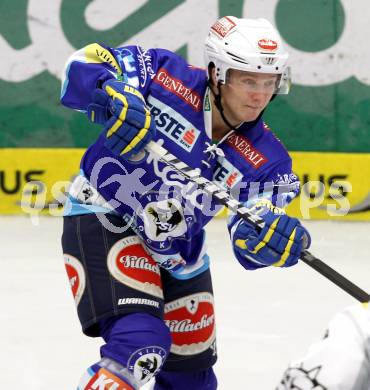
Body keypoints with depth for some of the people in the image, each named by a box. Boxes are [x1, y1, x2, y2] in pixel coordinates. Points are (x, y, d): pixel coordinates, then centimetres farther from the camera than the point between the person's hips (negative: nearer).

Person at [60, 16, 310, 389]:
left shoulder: (266, 159, -11)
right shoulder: (167, 76, -20)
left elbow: (250, 244, -15)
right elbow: (84, 64, -19)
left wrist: (277, 237, -39)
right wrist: (112, 96, -41)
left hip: (177, 254, 6)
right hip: (102, 218, -6)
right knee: (141, 344, -26)